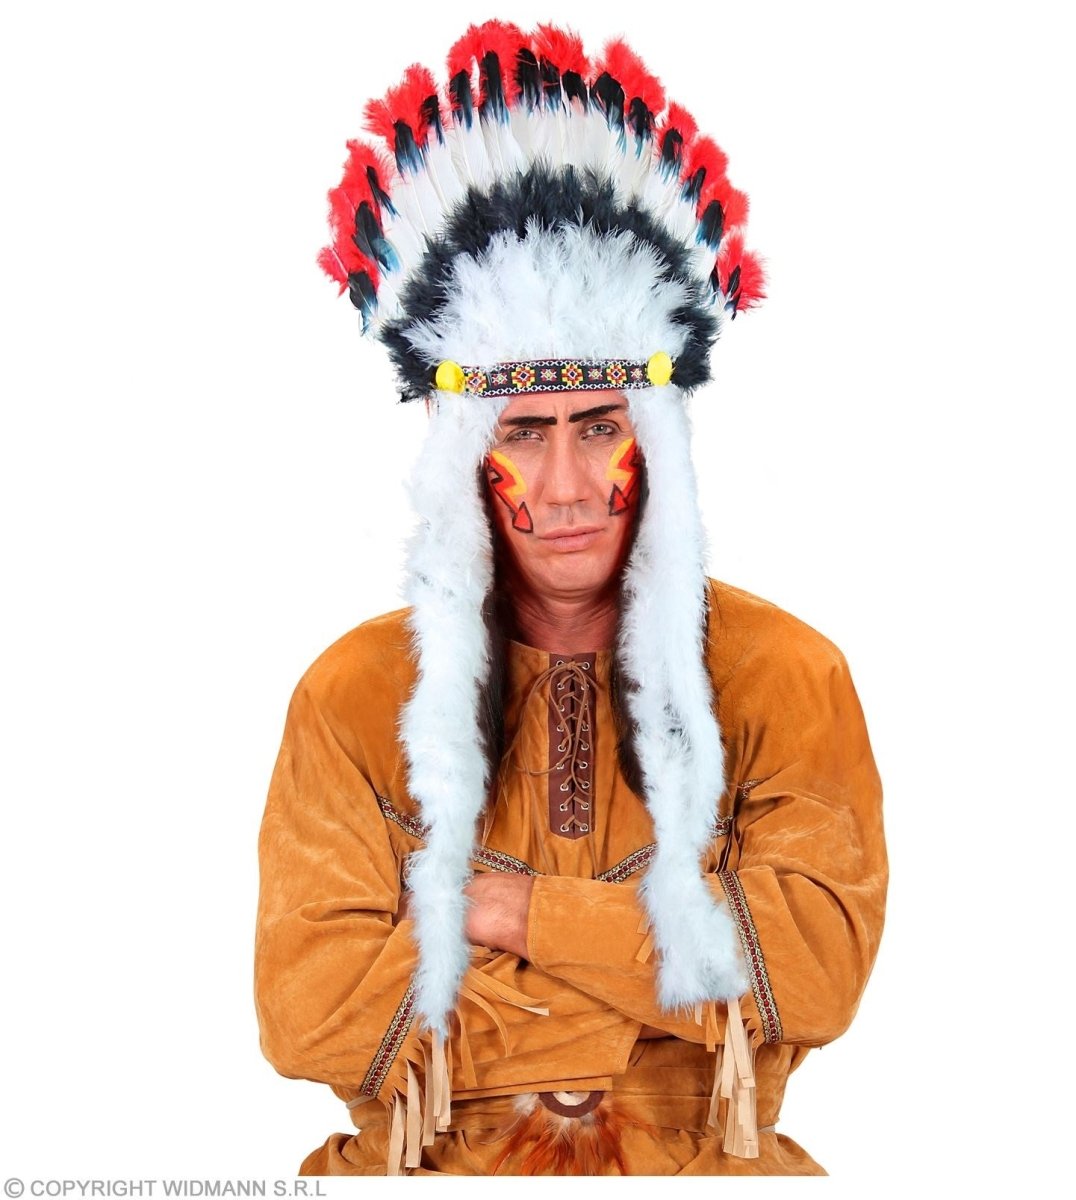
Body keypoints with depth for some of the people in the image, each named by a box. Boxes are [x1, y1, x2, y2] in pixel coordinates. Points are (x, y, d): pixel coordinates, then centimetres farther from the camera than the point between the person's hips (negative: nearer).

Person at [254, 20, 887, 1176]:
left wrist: (512, 911, -13)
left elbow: (823, 957, -8)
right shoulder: (355, 692, -1)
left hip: (701, 1157, -1)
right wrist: (673, 956, -10)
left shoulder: (784, 676, 0)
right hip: (432, 1158, 1)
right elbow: (304, 1012, -7)